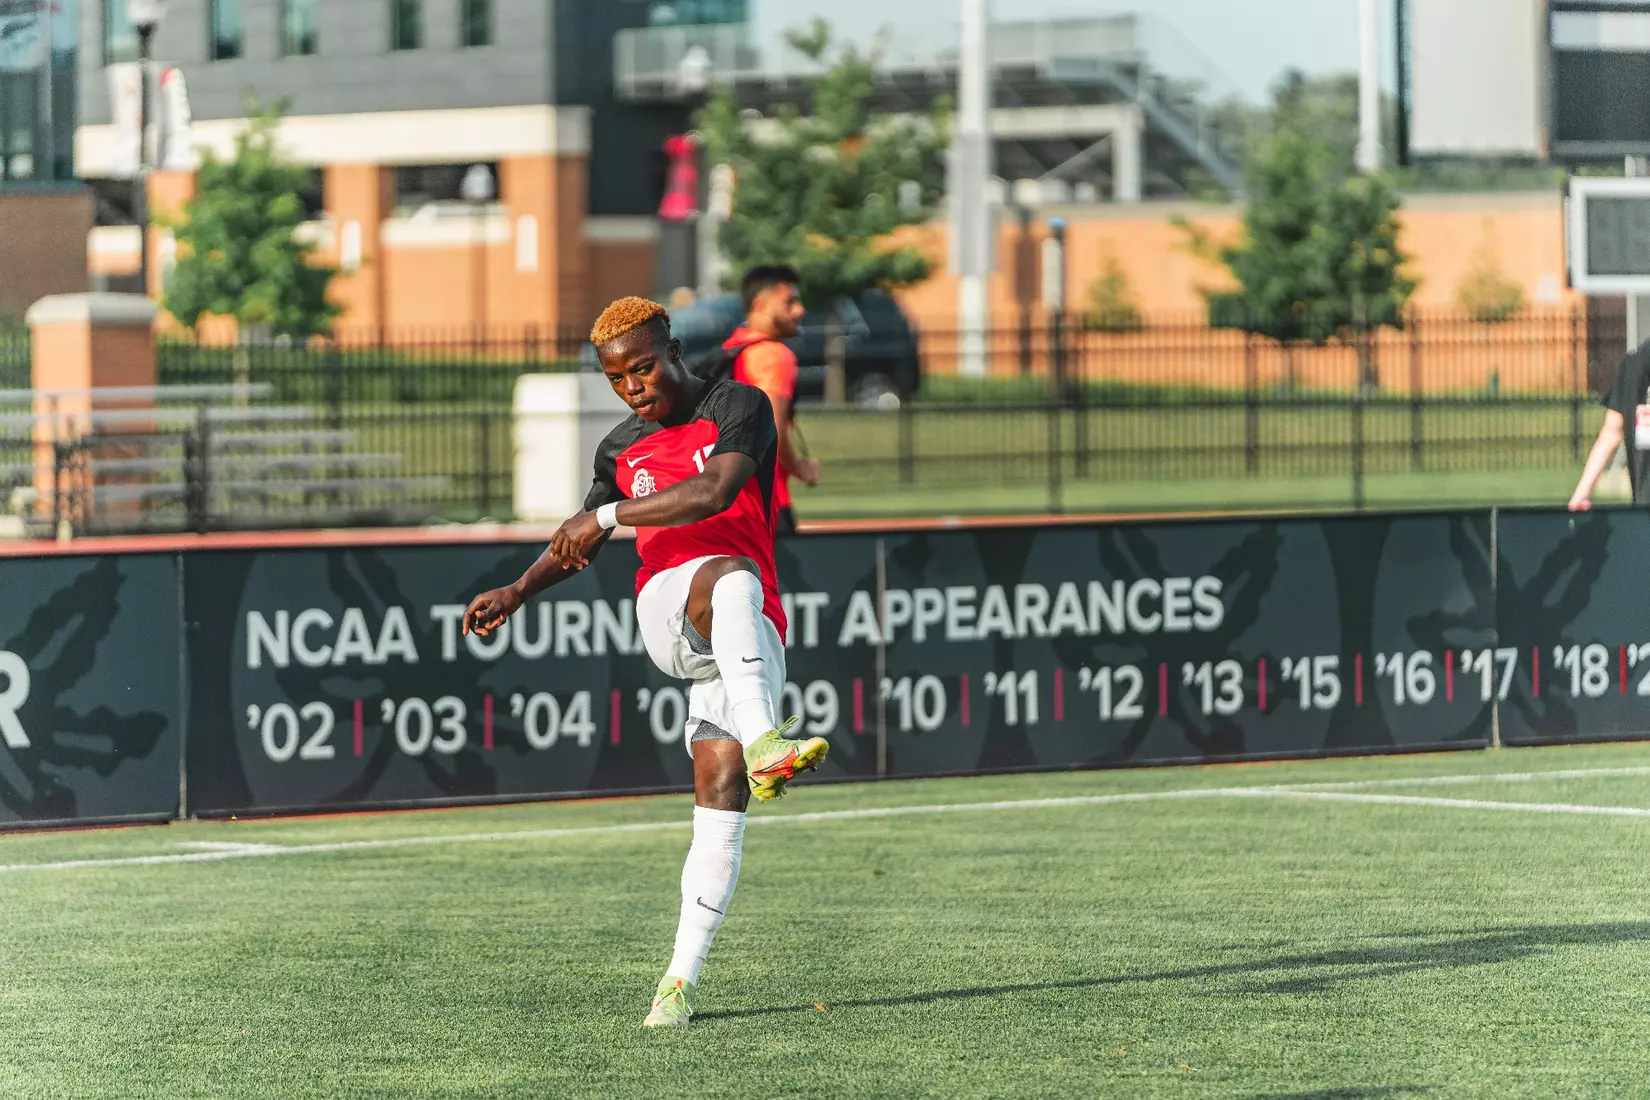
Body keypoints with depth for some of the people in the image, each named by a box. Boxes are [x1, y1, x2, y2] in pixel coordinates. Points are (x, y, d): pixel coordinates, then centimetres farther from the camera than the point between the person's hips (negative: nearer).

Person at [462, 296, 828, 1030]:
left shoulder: (738, 407, 5)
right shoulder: (622, 448, 22)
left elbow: (714, 491, -14)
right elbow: (581, 541, 36)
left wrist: (607, 515, -12)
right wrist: (519, 591, 19)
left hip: (748, 638, -2)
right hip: (665, 609, 2)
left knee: (721, 798, -13)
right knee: (728, 575, -35)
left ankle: (681, 979, -8)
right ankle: (759, 741, -60)